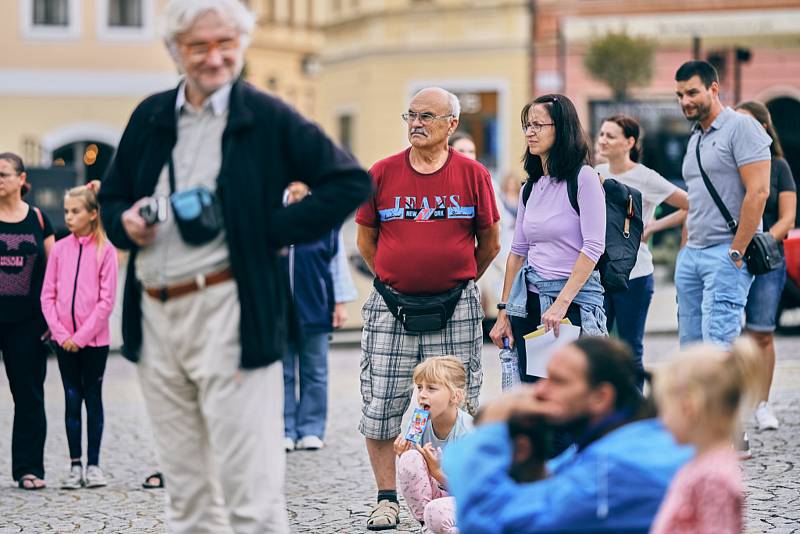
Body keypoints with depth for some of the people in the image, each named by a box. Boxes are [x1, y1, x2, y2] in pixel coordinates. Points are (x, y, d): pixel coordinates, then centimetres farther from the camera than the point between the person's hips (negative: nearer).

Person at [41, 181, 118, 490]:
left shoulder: (105, 251, -6)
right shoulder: (59, 249, 3)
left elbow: (107, 300, -8)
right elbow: (47, 295, 4)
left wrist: (82, 335, -12)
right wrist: (61, 333, -7)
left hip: (94, 339, -2)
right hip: (64, 340, 3)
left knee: (93, 399, 6)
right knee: (72, 400, 6)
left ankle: (93, 465, 11)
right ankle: (75, 466, 10)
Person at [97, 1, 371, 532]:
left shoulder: (270, 119, -1)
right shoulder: (150, 117, 13)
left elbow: (351, 181, -2)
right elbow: (111, 196, 23)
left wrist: (277, 230, -8)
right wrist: (125, 221, 0)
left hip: (228, 313, -5)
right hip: (155, 317, 5)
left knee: (249, 488, -7)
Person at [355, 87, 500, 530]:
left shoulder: (472, 175, 0)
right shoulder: (382, 174, 1)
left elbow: (490, 243, 9)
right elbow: (366, 240, 11)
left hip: (455, 311, -1)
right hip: (391, 308, 1)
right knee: (380, 405, 0)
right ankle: (387, 498, 10)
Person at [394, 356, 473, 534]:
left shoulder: (468, 431, -20)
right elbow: (413, 473, 3)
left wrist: (436, 471, -26)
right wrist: (403, 456, -17)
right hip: (436, 493, 6)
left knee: (436, 512, -38)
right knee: (409, 459, -21)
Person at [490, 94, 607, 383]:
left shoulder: (583, 178, -8)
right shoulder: (531, 188, 12)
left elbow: (593, 247, -14)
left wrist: (562, 303, -19)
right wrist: (504, 311, 11)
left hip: (575, 302, -6)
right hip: (529, 302, 6)